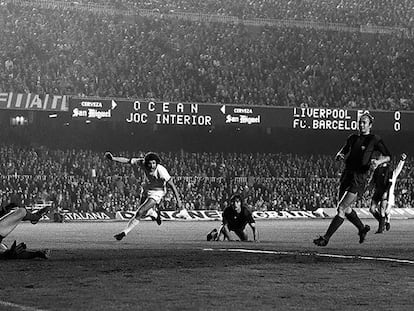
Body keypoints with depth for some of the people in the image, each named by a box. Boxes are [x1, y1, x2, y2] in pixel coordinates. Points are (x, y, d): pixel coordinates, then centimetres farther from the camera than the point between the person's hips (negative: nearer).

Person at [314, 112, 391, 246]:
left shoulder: (374, 139, -2)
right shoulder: (353, 138, 15)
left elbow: (387, 156, -4)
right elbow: (342, 152, 24)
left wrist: (378, 161, -23)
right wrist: (339, 155, 0)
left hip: (359, 179, -7)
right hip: (347, 175, 7)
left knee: (341, 209, -12)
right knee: (346, 209, 15)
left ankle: (326, 238, -10)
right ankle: (362, 228, 39)